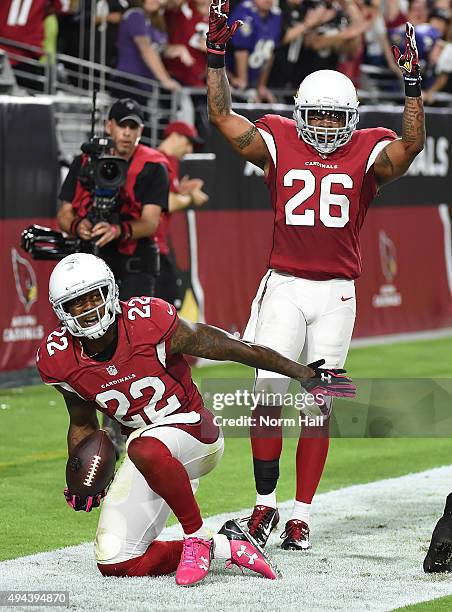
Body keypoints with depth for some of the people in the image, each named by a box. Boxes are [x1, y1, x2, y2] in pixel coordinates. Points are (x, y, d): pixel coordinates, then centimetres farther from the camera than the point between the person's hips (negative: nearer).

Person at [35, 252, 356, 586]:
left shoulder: (151, 323, -22)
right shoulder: (60, 361, -9)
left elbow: (234, 348, -12)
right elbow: (83, 425, 11)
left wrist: (305, 374, -6)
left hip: (192, 428, -5)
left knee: (145, 449, -42)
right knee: (115, 564, -5)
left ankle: (197, 537, -22)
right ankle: (224, 546, 5)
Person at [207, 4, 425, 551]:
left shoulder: (369, 153, 3)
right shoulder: (278, 143, 5)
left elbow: (412, 143, -13)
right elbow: (222, 116, 3)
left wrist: (411, 83, -21)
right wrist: (216, 55, -4)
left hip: (336, 293, 0)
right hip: (283, 286, 0)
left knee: (318, 406, 1)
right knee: (267, 392, -8)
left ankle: (300, 515, 6)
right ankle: (265, 503, 6)